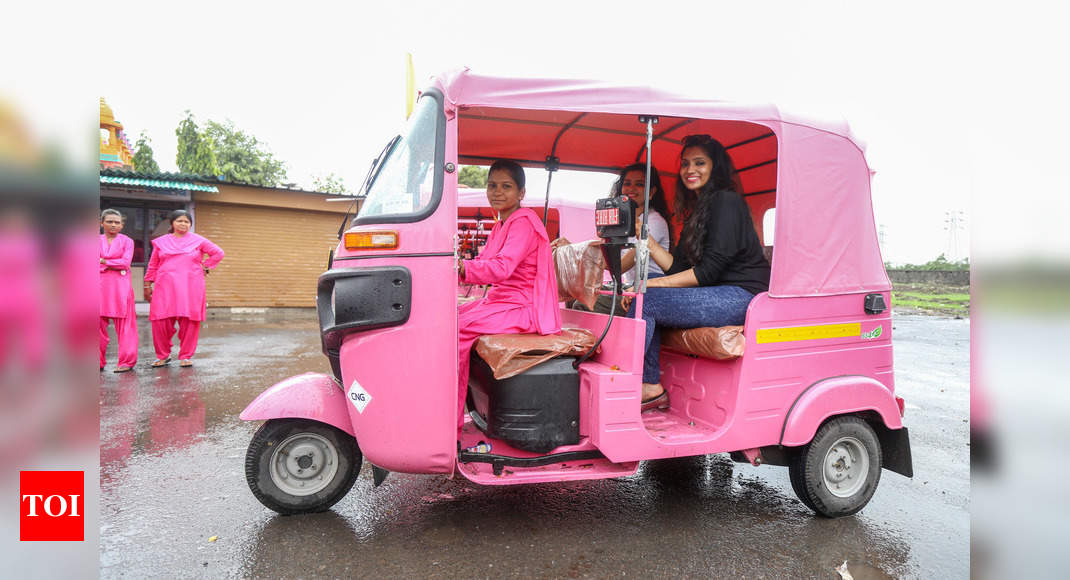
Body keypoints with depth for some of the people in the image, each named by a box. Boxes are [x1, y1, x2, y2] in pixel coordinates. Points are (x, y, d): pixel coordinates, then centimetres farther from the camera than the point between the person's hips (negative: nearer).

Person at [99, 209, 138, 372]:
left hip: (121, 285, -2)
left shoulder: (127, 241, 7)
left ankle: (126, 361, -1)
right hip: (100, 285, 2)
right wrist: (115, 266, -7)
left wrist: (104, 261, -5)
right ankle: (99, 361, 11)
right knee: (99, 323, 1)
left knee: (124, 323, -4)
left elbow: (126, 262, -5)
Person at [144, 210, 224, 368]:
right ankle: (163, 355, 11)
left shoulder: (198, 240, 9)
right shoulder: (161, 242, 13)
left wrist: (205, 267, 9)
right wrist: (147, 285, 12)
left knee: (189, 321, -4)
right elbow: (152, 265, 15)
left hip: (191, 287, -1)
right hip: (165, 287, 1)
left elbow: (218, 253, 17)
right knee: (161, 321, -5)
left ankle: (186, 356, 7)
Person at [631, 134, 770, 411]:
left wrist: (651, 284, -17)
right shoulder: (696, 210, 20)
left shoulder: (726, 201, -9)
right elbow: (678, 267, 10)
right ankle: (650, 385, -6)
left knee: (644, 301, -21)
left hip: (741, 297, -10)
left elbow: (709, 270, -18)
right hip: (717, 296, 10)